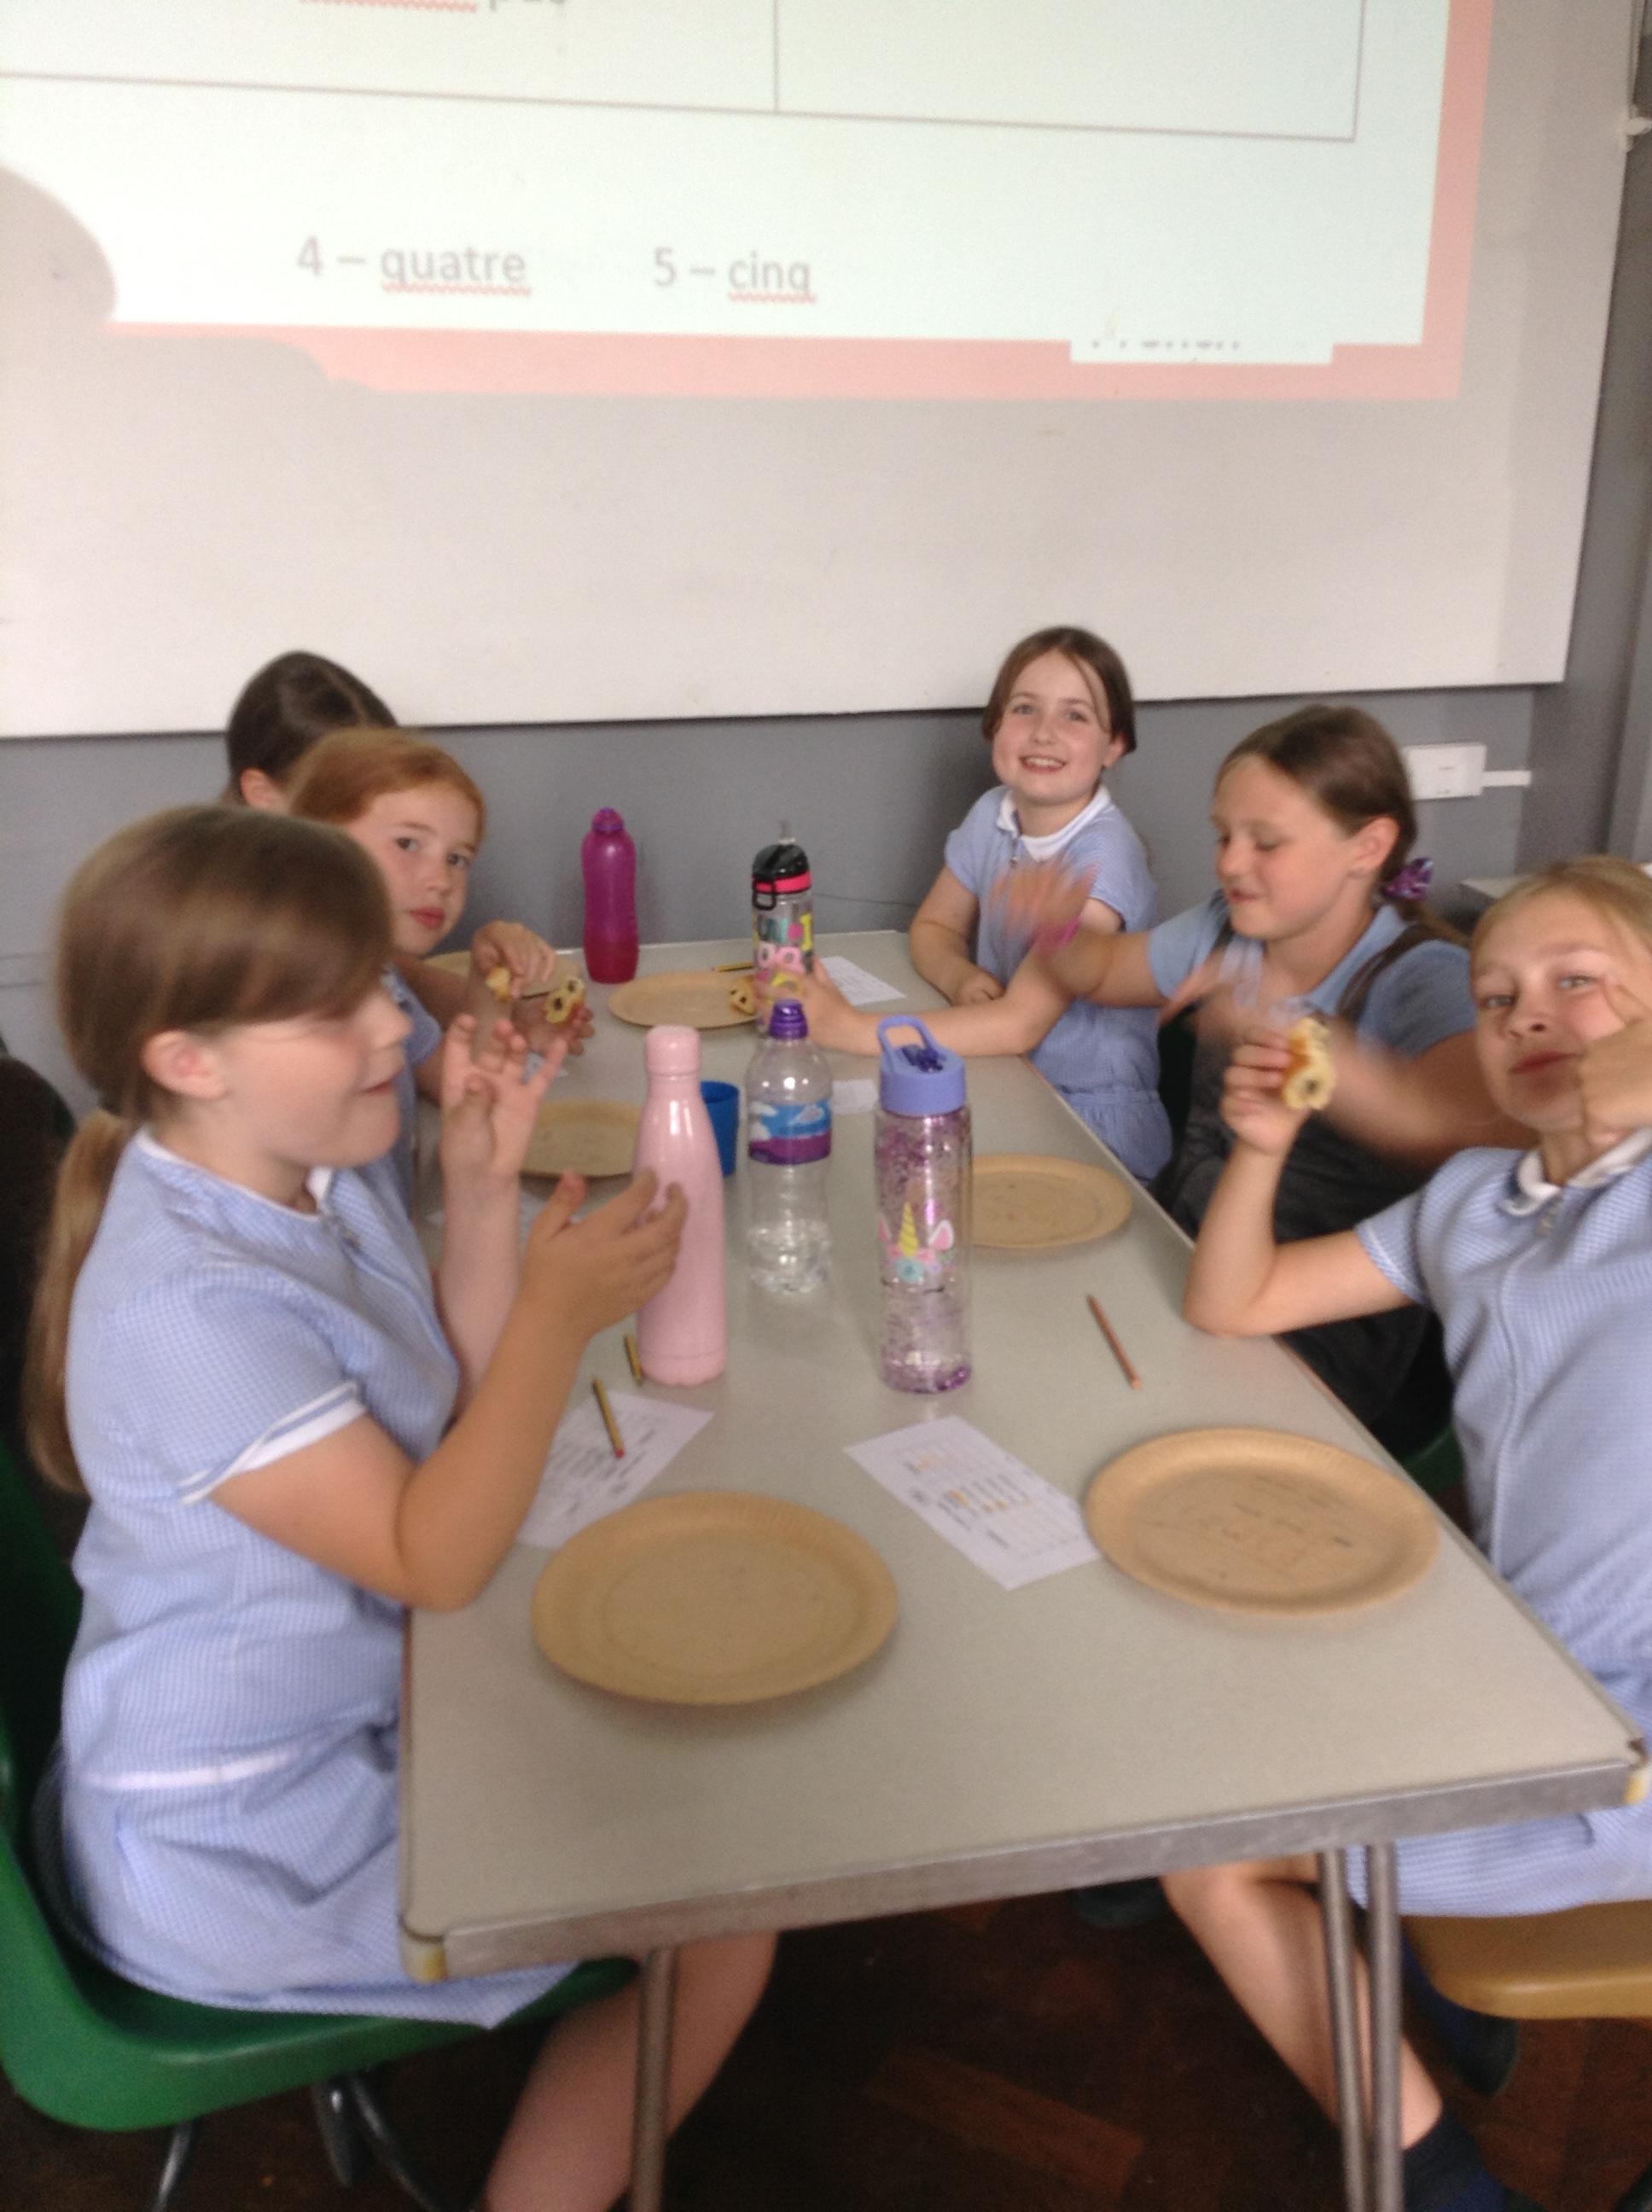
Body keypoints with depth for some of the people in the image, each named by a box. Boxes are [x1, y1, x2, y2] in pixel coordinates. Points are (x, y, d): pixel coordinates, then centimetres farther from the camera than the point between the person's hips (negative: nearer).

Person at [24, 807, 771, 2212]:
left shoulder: (317, 1167, -3)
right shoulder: (184, 1304, -30)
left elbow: (466, 1405, 0)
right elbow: (433, 1559, -26)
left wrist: (483, 1191, -12)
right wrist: (561, 1315, -31)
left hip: (364, 1712, 9)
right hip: (246, 1836, -9)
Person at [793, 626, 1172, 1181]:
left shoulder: (1103, 855, -20)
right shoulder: (992, 815, 0)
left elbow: (1020, 1025, -27)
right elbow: (933, 926, 15)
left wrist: (848, 1029, -31)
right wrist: (962, 979, -10)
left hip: (1095, 1122, -6)